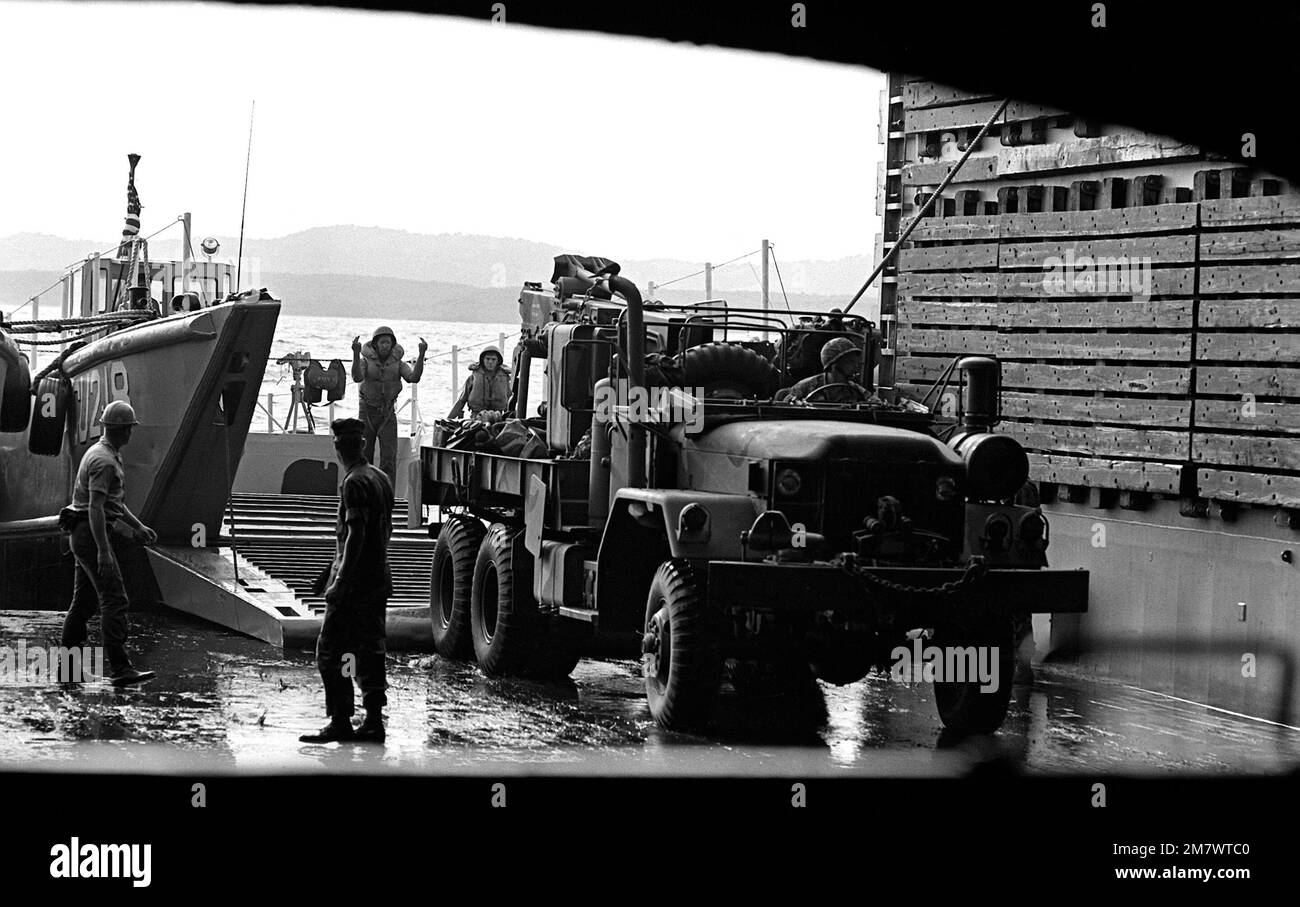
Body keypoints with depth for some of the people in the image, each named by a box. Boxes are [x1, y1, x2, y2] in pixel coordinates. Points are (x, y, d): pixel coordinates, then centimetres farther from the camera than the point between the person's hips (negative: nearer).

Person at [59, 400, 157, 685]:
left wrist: (139, 527, 23)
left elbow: (115, 501, 27)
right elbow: (95, 507, -23)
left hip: (83, 536, 11)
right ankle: (120, 669, -17)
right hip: (91, 534, -11)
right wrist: (103, 551, -26)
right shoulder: (104, 461, -16)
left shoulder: (105, 454, 18)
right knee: (114, 600, -13)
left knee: (84, 601, 12)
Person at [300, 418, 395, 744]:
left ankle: (340, 722, -7)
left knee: (330, 652, -4)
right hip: (379, 579, 9)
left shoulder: (355, 483, -15)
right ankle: (373, 720, 11)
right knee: (370, 650, 11)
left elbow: (356, 534, -21)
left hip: (355, 581, -9)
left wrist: (340, 580, -21)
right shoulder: (382, 479, 12)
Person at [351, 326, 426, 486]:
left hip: (388, 414, 0)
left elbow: (414, 377, -15)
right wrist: (356, 354, -38)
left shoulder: (397, 363, 2)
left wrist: (421, 355, -26)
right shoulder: (366, 361, -4)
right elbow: (357, 377, -24)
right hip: (367, 412, 0)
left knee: (389, 458, -9)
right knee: (364, 457, 7)